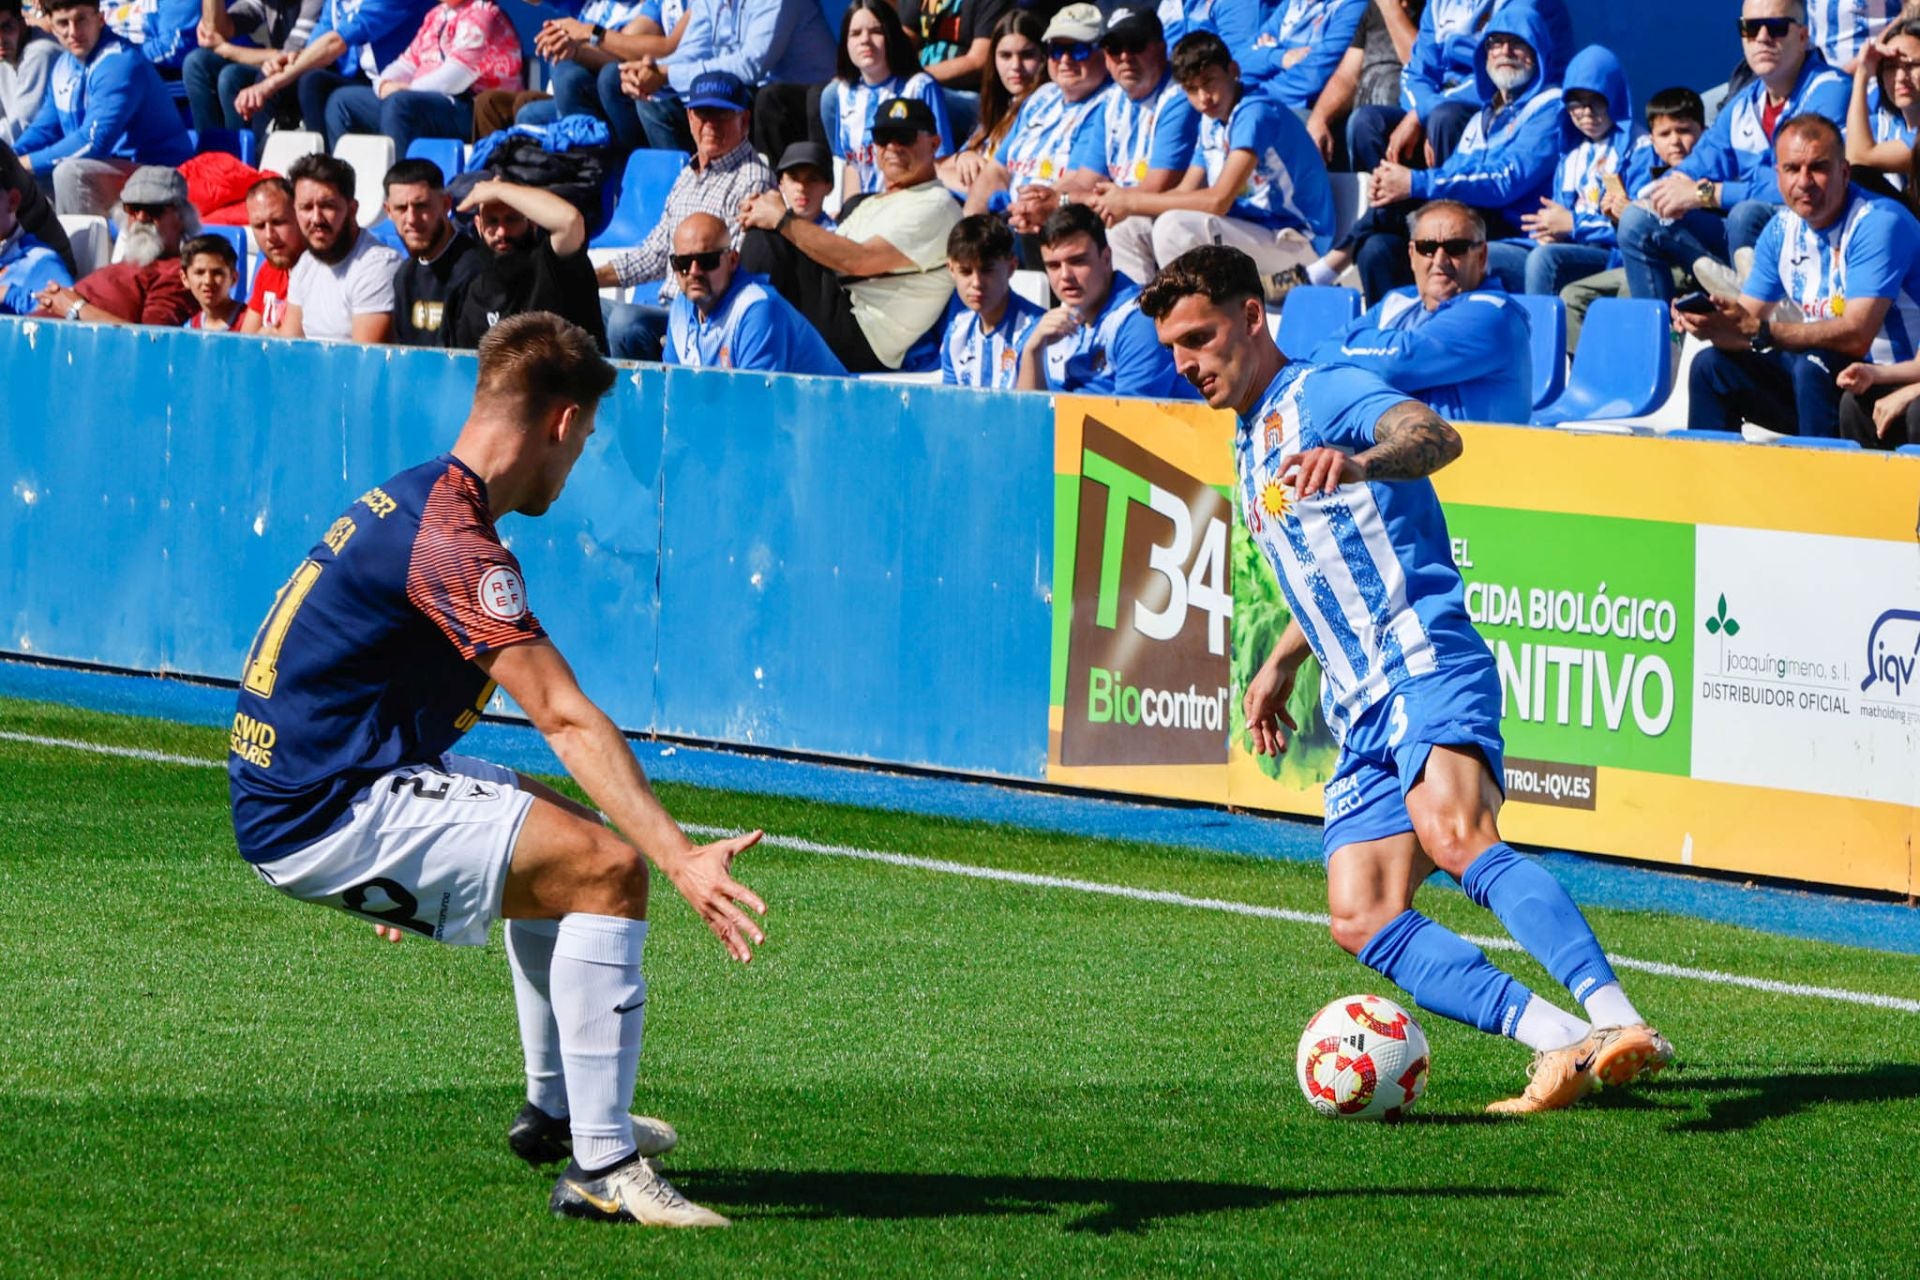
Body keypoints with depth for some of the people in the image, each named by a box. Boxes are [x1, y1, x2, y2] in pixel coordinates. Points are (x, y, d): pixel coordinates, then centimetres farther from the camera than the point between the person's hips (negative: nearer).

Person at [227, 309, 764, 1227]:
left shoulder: (406, 501, 13)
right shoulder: (452, 542, -20)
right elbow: (567, 720, -28)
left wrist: (401, 855, 40)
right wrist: (680, 860, -34)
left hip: (287, 789, 11)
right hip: (321, 817, -11)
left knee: (557, 828, 28)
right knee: (607, 866, -19)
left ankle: (554, 1110, 38)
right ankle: (598, 1167, -18)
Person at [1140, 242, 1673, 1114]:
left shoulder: (1323, 395, -2)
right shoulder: (1252, 445, 26)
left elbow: (1433, 435, -26)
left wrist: (1362, 462, -46)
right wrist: (1280, 665, 47)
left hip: (1428, 668, -9)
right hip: (1363, 713, 9)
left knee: (1453, 832, -35)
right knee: (1362, 923, -11)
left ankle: (1619, 1024, -46)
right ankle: (1563, 1042, -20)